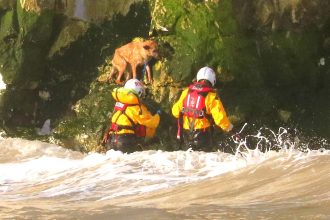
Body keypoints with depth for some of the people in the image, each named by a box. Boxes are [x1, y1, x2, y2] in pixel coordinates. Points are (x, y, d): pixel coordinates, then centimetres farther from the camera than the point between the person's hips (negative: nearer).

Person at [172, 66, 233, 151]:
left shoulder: (186, 92, 2)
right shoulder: (211, 96, -12)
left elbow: (175, 111, 6)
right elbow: (219, 117, -15)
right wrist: (228, 126, 4)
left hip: (186, 131, 4)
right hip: (202, 133, -4)